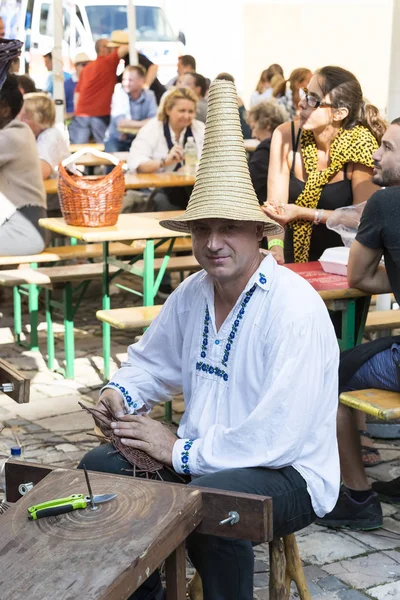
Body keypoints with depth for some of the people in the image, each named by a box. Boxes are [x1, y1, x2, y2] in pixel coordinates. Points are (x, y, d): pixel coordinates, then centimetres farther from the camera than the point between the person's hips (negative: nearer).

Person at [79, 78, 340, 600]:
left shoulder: (295, 308, -20)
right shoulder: (193, 293, 4)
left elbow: (277, 437, -26)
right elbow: (152, 361, 22)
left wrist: (180, 451, -18)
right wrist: (120, 393, 0)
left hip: (289, 474, -7)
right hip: (201, 458, 8)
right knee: (99, 466, -5)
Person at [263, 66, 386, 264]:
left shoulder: (360, 144, -14)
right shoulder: (286, 136, -9)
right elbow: (275, 206, -13)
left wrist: (302, 213, -21)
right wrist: (276, 250, -31)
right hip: (294, 258, 2)